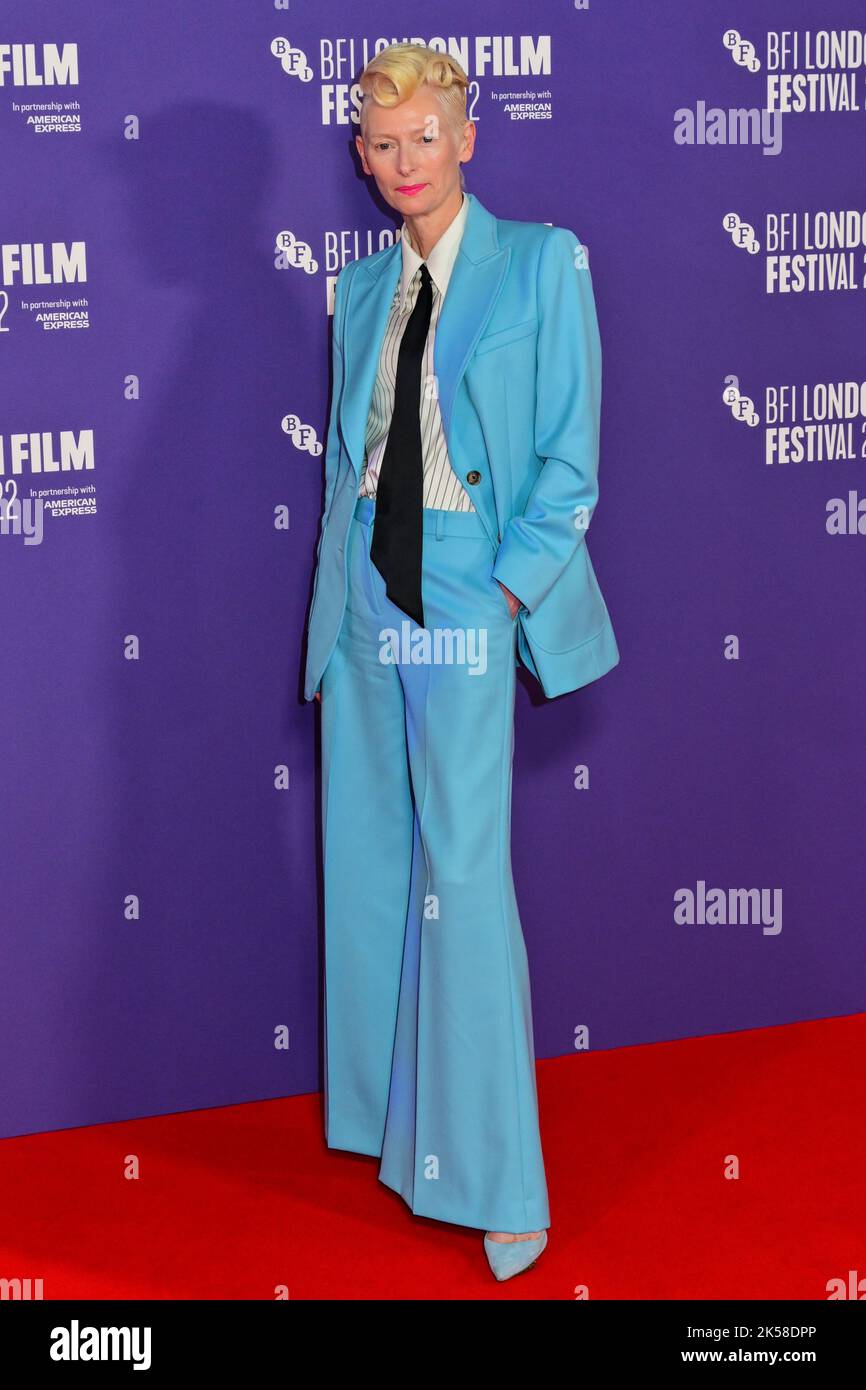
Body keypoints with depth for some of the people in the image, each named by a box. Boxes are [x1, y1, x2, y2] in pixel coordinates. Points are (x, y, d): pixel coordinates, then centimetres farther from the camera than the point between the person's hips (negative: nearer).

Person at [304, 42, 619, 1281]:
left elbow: (569, 459, -5)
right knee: (368, 862, 9)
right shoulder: (359, 286, 13)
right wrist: (340, 591, 7)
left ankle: (497, 1179, 1)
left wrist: (504, 593, -11)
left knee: (465, 874, -8)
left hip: (469, 592, -5)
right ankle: (389, 1116, 24)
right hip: (365, 588, 6)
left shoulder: (541, 263, -2)